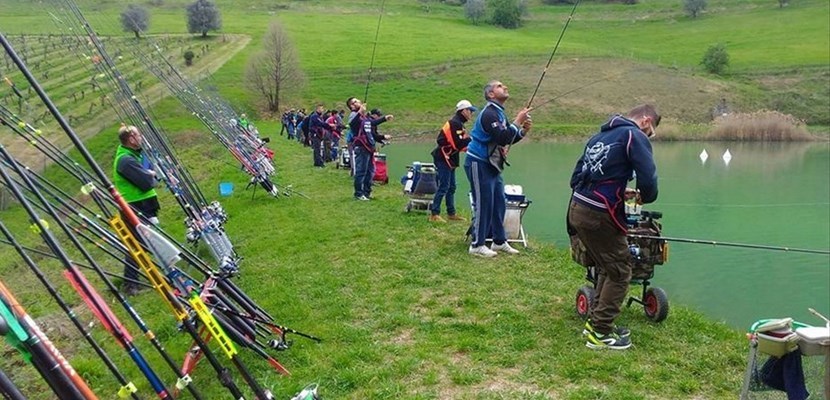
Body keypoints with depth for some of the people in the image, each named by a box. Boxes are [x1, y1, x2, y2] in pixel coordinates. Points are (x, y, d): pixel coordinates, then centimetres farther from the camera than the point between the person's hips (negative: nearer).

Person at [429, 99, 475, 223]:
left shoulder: (458, 123, 16)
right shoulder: (455, 124, -16)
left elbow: (458, 144, 12)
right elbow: (458, 144, -23)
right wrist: (472, 139, -14)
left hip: (449, 159, 10)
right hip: (444, 158, -10)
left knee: (451, 187, 14)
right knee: (444, 186, -10)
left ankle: (451, 213, 21)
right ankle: (434, 214, -7)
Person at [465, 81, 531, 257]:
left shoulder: (499, 113, 14)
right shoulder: (489, 113, -18)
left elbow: (508, 140, 16)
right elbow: (502, 139, -28)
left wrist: (523, 131, 0)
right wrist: (517, 121, -19)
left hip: (491, 164, 10)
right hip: (479, 164, -10)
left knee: (499, 204, 13)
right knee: (484, 205, -7)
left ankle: (499, 241, 23)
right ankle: (477, 245, 2)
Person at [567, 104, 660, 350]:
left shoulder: (599, 136, 20)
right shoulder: (635, 136, -4)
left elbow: (576, 178, 19)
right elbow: (648, 179, -16)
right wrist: (644, 198, 7)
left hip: (577, 210, 8)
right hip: (599, 216, -8)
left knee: (607, 267, 23)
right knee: (620, 271, 6)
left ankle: (595, 321, 30)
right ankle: (599, 333, 10)